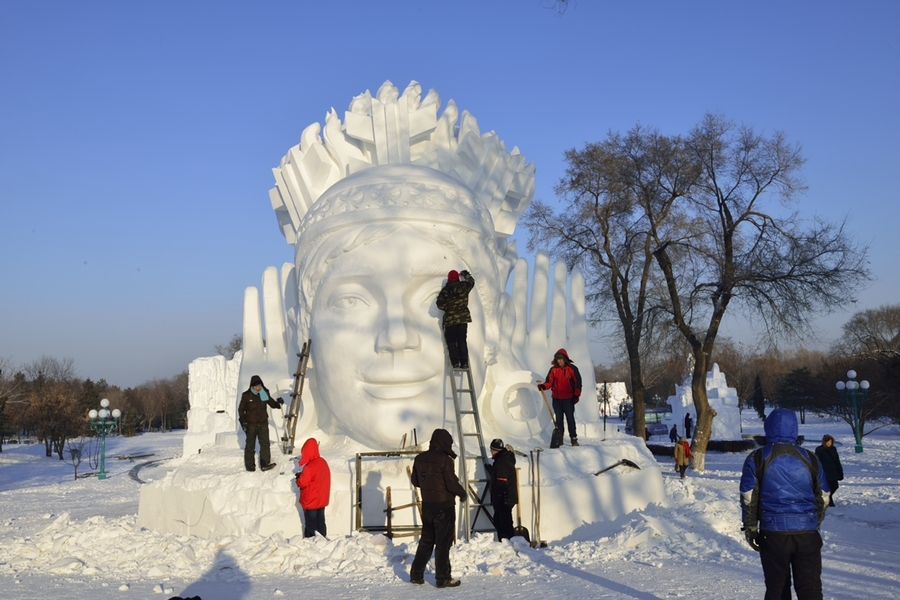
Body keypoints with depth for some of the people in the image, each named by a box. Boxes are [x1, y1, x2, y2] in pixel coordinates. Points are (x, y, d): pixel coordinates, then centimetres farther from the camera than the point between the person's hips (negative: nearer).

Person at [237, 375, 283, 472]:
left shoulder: (265, 394, 2)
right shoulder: (246, 395, -7)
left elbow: (272, 403, 15)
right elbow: (241, 409, 0)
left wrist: (278, 403, -5)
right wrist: (243, 421, -7)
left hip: (263, 423, 3)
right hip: (251, 424, -3)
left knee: (265, 443, -1)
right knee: (250, 445, 4)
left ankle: (265, 464, 3)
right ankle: (250, 465, 11)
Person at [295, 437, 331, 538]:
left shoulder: (310, 467, -24)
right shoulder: (323, 462, 1)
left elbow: (302, 483, -19)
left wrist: (299, 478, 1)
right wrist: (303, 475, 6)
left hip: (310, 502, -7)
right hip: (322, 500, 7)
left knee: (310, 525, 4)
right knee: (320, 523, 16)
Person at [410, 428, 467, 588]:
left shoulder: (419, 459, 3)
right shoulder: (445, 460, -17)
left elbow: (415, 481, 12)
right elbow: (452, 483, -17)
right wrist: (462, 493, 1)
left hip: (427, 506, 6)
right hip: (444, 506, -6)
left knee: (426, 540, 17)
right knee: (443, 542, 2)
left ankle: (416, 574, 18)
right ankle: (443, 578, 5)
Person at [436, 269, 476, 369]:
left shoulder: (445, 290, -7)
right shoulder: (464, 286, -1)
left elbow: (439, 304, -8)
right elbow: (471, 281, 21)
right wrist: (465, 274, 38)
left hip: (450, 319, -2)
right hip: (463, 318, 3)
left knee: (451, 342, 5)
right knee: (462, 340, 9)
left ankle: (455, 362, -5)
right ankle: (464, 362, 2)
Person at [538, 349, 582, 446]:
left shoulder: (572, 369, -2)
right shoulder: (553, 370, 6)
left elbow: (578, 383, 0)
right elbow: (549, 382, 0)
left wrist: (576, 395, -5)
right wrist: (543, 386, -20)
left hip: (569, 399, -3)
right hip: (557, 399, 3)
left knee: (570, 418, -1)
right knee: (559, 419, 8)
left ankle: (574, 439, 5)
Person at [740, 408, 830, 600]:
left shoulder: (757, 459, -3)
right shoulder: (810, 459, 6)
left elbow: (748, 498, -3)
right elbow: (823, 496, 13)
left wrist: (750, 528, 6)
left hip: (773, 533, -1)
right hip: (807, 533, 2)